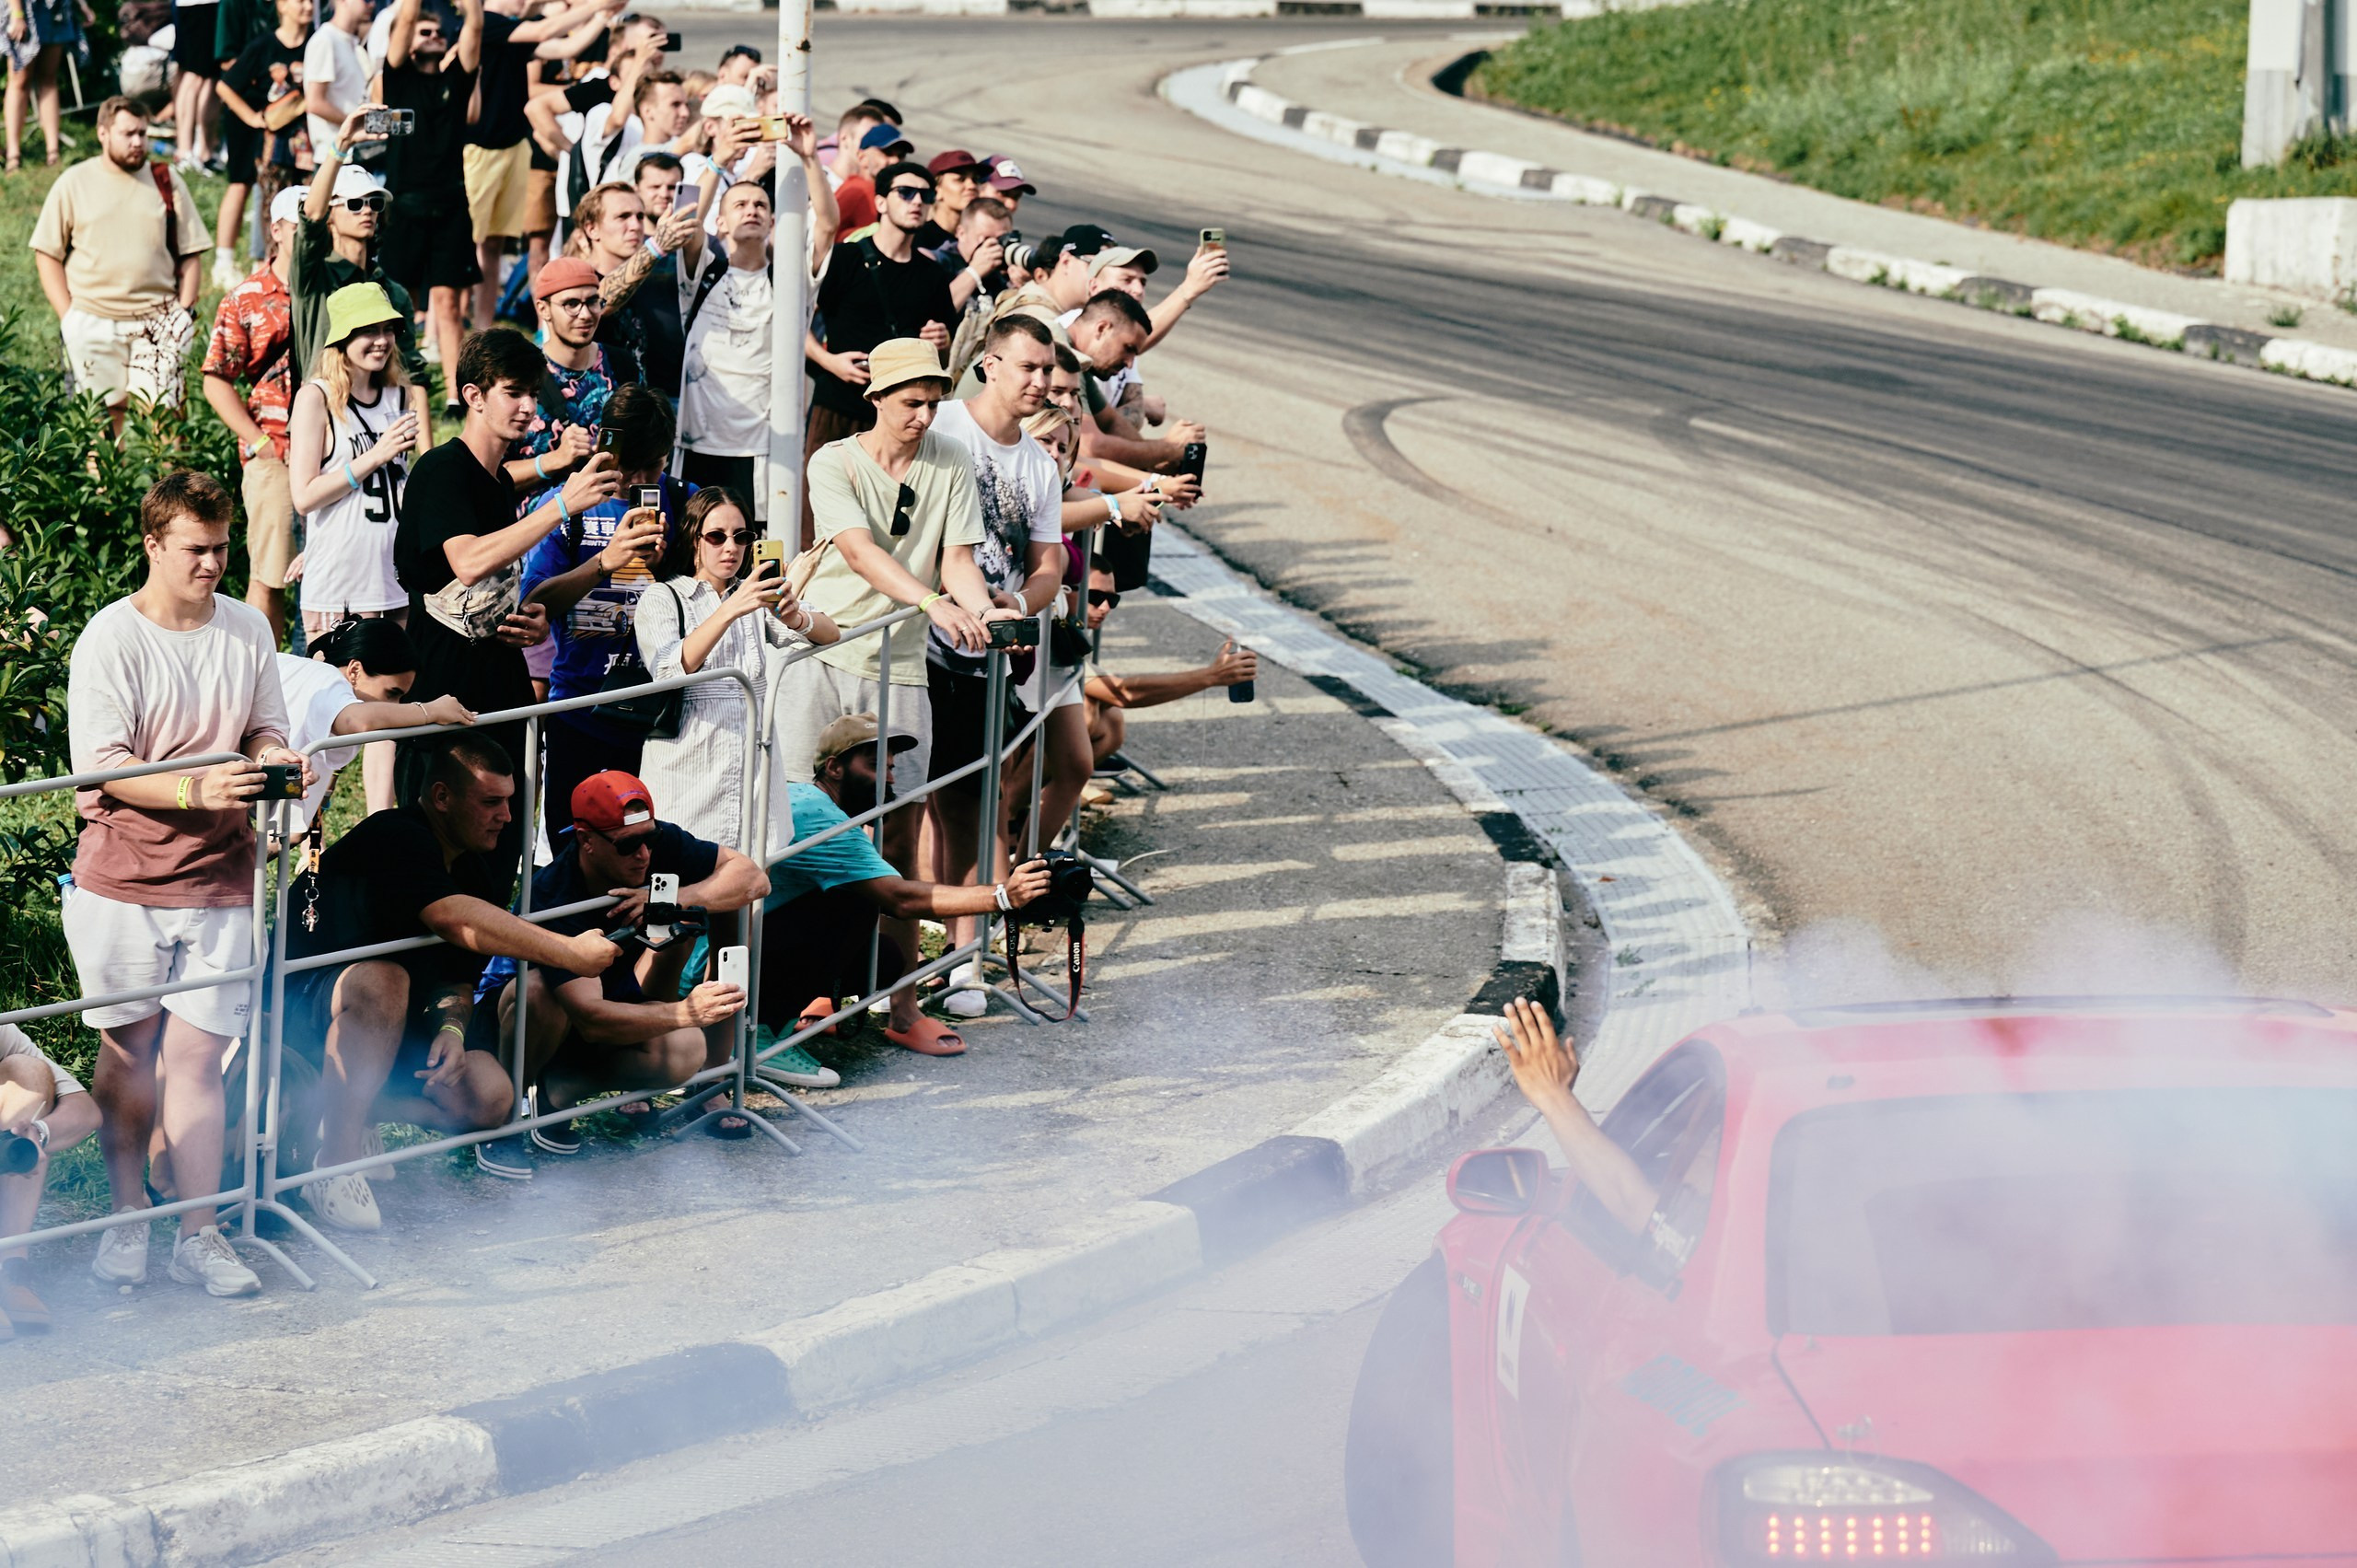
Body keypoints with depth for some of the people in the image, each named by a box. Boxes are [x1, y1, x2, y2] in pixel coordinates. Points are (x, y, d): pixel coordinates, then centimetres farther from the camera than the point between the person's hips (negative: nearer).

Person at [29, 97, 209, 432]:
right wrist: (67, 316, -4)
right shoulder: (73, 184, 5)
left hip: (156, 319, 0)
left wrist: (184, 313, -1)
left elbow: (191, 255, 9)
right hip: (93, 325, 0)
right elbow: (47, 254, 5)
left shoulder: (167, 182, 7)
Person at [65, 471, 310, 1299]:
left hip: (219, 881, 2)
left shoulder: (247, 629, 7)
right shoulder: (112, 638, -8)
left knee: (195, 1057, -1)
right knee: (129, 1049, 8)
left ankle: (199, 1236, 1)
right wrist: (196, 790, -28)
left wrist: (275, 756, -8)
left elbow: (265, 727, 17)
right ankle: (127, 1219, 21)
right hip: (123, 879, -2)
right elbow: (100, 765, -15)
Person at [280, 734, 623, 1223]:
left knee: (490, 1099, -16)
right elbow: (454, 918, -40)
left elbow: (459, 975, 8)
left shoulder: (481, 868, 5)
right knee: (381, 980, -41)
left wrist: (452, 1028, -17)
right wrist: (569, 953, -40)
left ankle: (348, 1108, 3)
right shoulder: (395, 840, -23)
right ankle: (336, 1163, -32)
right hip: (304, 1007, -7)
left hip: (401, 1023, 7)